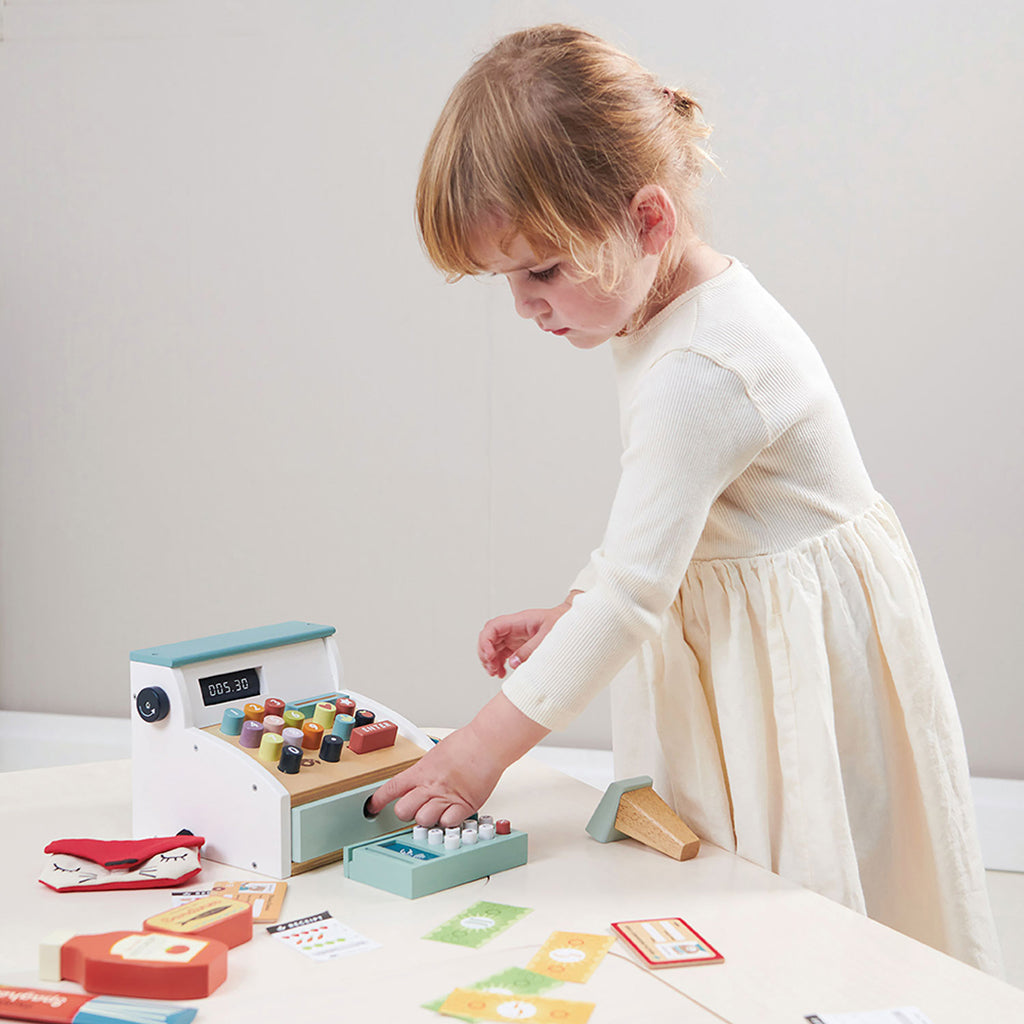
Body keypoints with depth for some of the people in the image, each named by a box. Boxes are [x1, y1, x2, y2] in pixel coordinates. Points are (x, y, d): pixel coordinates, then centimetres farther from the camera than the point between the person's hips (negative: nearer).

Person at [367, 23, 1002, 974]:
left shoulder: (699, 375, -29)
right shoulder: (674, 315, 3)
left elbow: (631, 592, -27)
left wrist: (484, 747, -21)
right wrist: (568, 612, 8)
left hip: (798, 660, -9)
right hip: (732, 642, 9)